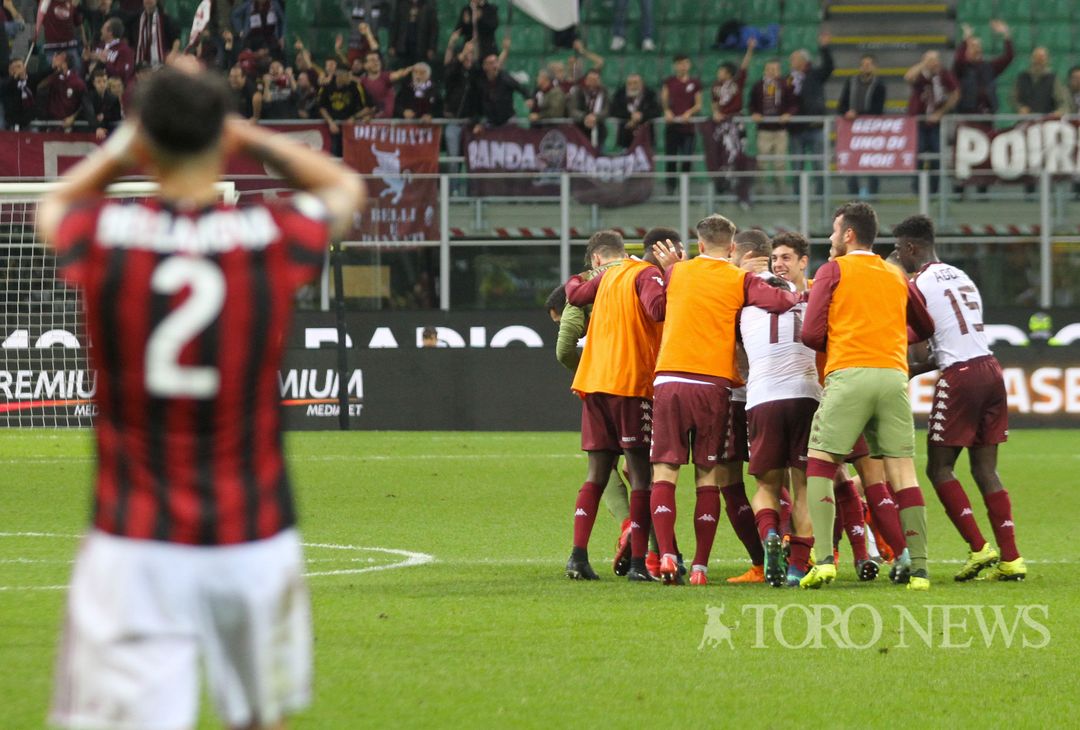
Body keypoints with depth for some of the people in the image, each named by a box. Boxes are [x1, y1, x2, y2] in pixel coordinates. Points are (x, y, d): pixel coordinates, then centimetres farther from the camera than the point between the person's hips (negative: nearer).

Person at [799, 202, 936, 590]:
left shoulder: (833, 271, 6)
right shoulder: (897, 277, 19)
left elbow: (811, 335, -1)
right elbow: (925, 330, 31)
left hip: (848, 374, -4)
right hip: (894, 375, 4)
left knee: (819, 466, 3)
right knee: (902, 471, 2)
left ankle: (823, 560, -12)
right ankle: (918, 568, -4)